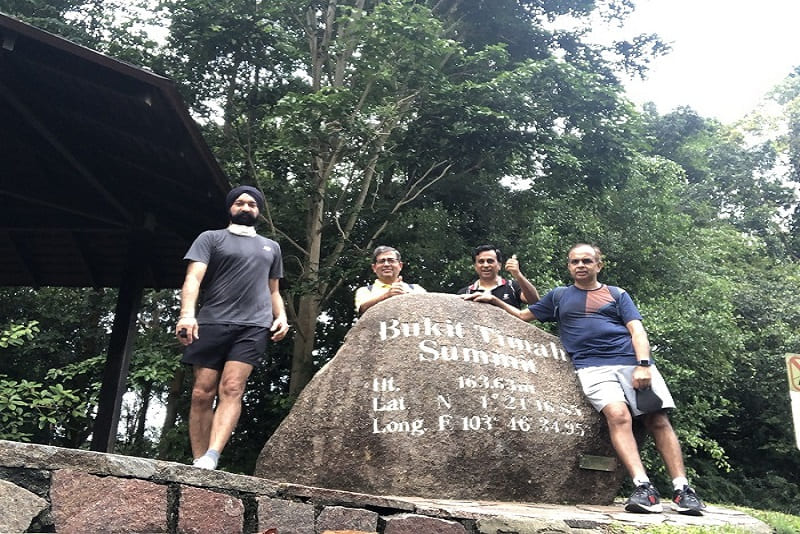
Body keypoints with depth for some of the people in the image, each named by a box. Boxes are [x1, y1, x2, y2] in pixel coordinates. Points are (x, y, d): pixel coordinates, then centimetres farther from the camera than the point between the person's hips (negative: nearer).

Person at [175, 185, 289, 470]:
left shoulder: (271, 247, 25)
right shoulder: (211, 238, 13)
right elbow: (193, 278, -1)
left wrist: (281, 316, 7)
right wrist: (187, 314, -19)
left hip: (254, 326, 1)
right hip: (212, 323, -1)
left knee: (231, 389, -15)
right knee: (202, 393, -4)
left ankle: (210, 458, -22)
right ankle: (197, 462, 2)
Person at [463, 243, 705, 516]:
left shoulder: (617, 295, 19)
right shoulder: (558, 296, 22)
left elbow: (637, 331, 7)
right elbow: (523, 316, 28)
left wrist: (643, 365, -8)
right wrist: (494, 300, 18)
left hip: (633, 362, 2)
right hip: (593, 367, -1)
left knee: (658, 420, -10)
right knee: (618, 414, -26)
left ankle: (682, 489, -6)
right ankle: (644, 488, -31)